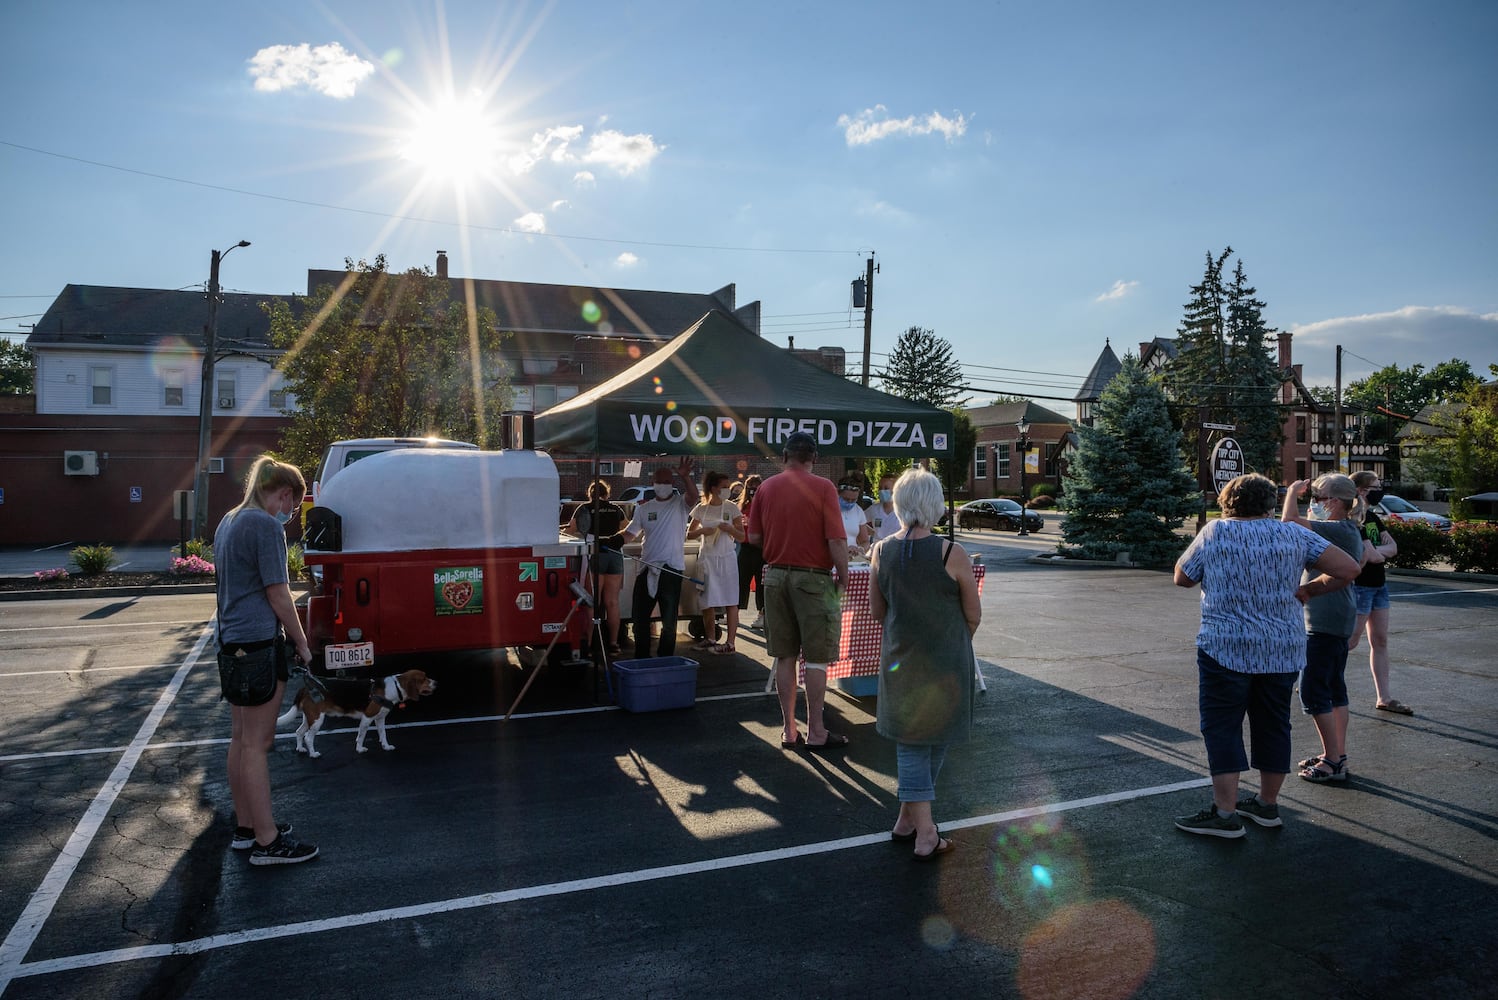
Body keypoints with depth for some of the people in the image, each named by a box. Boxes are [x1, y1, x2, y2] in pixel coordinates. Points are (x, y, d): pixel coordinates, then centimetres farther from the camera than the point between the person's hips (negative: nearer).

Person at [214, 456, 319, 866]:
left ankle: (246, 825, 26)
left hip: (232, 641, 10)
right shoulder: (266, 525, -15)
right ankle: (267, 841, 4)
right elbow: (278, 595, -16)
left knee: (241, 739, 15)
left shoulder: (228, 521, 14)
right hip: (259, 642, -10)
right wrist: (301, 643, -6)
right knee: (256, 743, -4)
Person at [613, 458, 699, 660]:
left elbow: (694, 497, -22)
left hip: (672, 569, -4)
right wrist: (618, 540, -14)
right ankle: (641, 658, 27)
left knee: (669, 621, 4)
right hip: (647, 568, 4)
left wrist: (685, 477, -39)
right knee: (639, 617, 11)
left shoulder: (680, 503, 0)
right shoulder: (644, 508, 10)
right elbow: (631, 532, 8)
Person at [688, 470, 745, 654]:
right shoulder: (701, 509, 5)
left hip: (726, 558, -2)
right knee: (707, 602, 6)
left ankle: (730, 642, -1)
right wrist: (702, 531, -10)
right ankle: (710, 639, 19)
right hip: (707, 558, 2)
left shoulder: (731, 507, 0)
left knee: (730, 601, -4)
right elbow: (689, 534, 10)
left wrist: (729, 528, -18)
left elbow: (741, 536, 0)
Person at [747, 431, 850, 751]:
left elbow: (754, 537, 5)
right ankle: (816, 733, 10)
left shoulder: (766, 487, 3)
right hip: (814, 578, -4)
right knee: (817, 658, 4)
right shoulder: (822, 488, -10)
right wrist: (843, 577, -3)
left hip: (776, 576, 4)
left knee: (784, 656, 11)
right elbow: (836, 540, -14)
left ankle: (788, 730, 17)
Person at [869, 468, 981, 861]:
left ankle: (921, 828, 15)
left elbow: (875, 610, 4)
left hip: (899, 660, 3)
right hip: (945, 662, -3)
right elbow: (974, 616, -8)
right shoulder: (952, 554, -17)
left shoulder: (880, 552, -6)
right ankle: (910, 817, 22)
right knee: (936, 740, 15)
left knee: (910, 743, 13)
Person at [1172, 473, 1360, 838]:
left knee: (1222, 727, 2)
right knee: (1273, 725, 15)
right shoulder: (1293, 534, 4)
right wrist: (1307, 590, 11)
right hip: (1283, 651, 4)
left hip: (1226, 647, -4)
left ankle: (1226, 813, 2)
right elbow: (1348, 568, 0)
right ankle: (1267, 804, 27)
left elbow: (1182, 577, 6)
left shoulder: (1215, 532, -3)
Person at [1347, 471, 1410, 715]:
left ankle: (1384, 697, 16)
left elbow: (1394, 547, 5)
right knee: (1349, 641, -5)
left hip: (1379, 585, 9)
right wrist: (1384, 553, -1)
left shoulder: (1373, 518, 12)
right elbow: (1372, 556, -22)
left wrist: (1376, 551, -13)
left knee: (1380, 641, 10)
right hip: (1359, 586, -9)